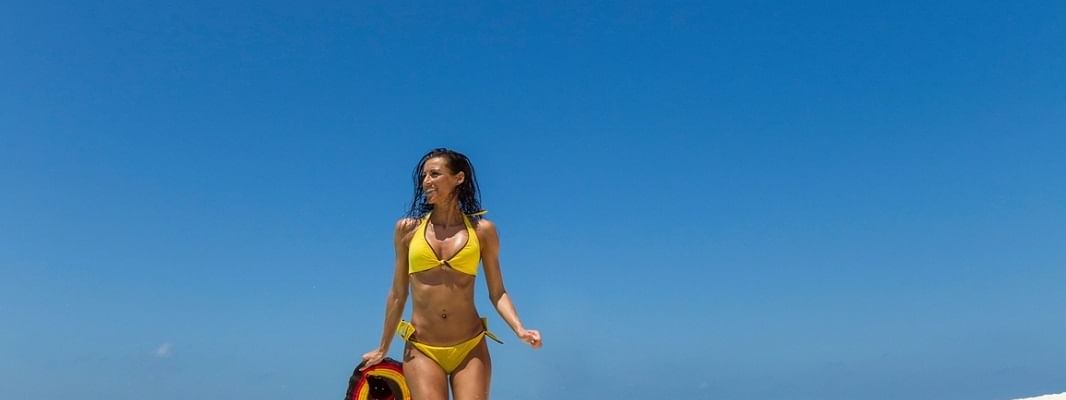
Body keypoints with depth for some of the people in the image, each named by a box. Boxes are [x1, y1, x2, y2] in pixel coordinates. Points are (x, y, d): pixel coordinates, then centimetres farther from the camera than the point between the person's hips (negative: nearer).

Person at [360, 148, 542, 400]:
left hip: (470, 348, 0)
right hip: (421, 350, 0)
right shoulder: (408, 229, 3)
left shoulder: (482, 230, 1)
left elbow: (497, 292, 5)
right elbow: (397, 295, 10)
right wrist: (383, 349, 16)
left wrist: (519, 329, -11)